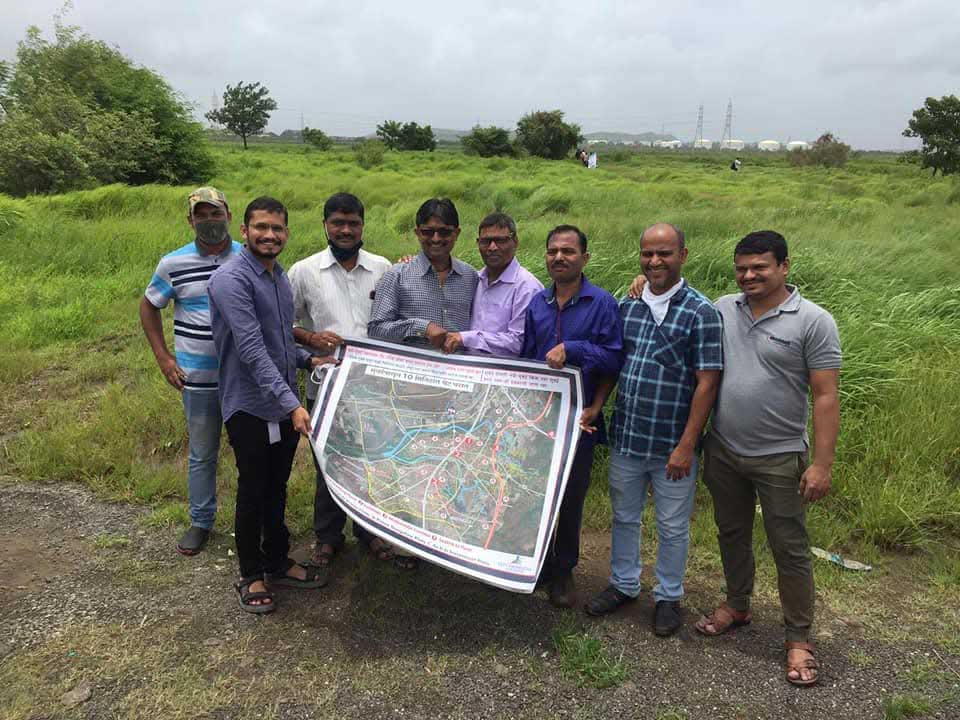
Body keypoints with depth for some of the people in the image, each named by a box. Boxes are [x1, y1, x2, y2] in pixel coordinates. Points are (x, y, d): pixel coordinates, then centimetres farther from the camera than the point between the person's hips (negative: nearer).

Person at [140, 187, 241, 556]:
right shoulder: (173, 264, -3)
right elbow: (149, 306, 10)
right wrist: (163, 357, 2)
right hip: (197, 378, 0)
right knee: (202, 453, 12)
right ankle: (201, 521, 29)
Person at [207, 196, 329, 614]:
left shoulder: (280, 275, 10)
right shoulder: (232, 279, -18)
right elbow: (252, 349, -27)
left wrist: (307, 359, 6)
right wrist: (291, 403, -33)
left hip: (285, 405, 8)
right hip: (250, 407, -7)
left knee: (277, 489, 18)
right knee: (253, 492, 6)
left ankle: (278, 563, 34)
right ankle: (252, 575, 23)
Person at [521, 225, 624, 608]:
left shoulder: (602, 303, -5)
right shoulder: (536, 303, 8)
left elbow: (614, 358, -11)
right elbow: (526, 359, 8)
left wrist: (570, 349, -20)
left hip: (577, 418, -3)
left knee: (570, 498, 8)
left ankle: (564, 571, 25)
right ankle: (540, 563, 29)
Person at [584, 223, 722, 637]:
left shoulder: (701, 313, -11)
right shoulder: (627, 306, 4)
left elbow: (707, 383, -14)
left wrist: (686, 446, -17)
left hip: (672, 447, -4)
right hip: (625, 439, 5)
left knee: (673, 528, 12)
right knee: (624, 517, 20)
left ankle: (668, 597, 32)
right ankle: (623, 585, 39)